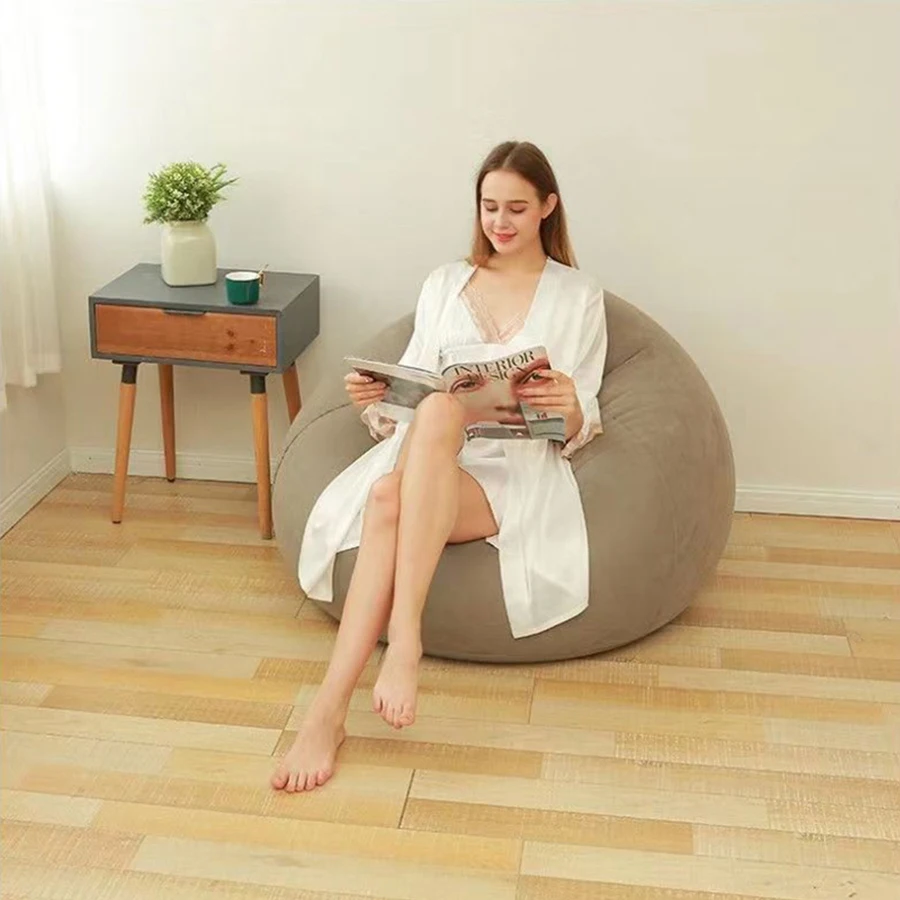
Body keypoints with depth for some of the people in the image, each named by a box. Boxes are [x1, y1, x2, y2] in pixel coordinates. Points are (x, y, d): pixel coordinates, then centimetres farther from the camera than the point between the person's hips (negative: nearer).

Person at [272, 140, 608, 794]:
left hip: (518, 468, -2)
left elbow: (577, 433, 7)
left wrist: (571, 408, -17)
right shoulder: (444, 284, 22)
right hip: (428, 453, 3)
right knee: (386, 498, -36)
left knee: (440, 410, -38)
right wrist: (373, 404, -7)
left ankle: (404, 633, -45)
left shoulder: (579, 297, 14)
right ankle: (328, 711, -41)